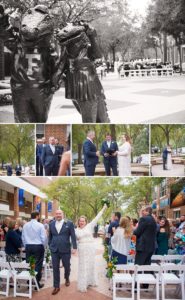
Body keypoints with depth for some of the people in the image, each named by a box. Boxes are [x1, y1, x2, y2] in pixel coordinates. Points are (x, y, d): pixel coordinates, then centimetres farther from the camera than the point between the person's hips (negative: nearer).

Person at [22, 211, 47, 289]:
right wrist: (43, 246, 6)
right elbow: (44, 237, -10)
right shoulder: (40, 225, -9)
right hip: (38, 246, -4)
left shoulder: (25, 225, 3)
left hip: (28, 246, 4)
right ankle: (37, 283, 3)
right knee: (38, 265, 2)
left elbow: (23, 237, 7)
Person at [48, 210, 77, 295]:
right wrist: (50, 246, 11)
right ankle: (56, 286, 9)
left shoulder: (69, 223, -3)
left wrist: (74, 247, -9)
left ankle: (67, 278, 42)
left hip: (65, 249, -2)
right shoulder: (51, 224, 7)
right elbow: (50, 236, 15)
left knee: (67, 266, 12)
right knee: (55, 268, 2)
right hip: (54, 250, 2)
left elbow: (73, 236, -4)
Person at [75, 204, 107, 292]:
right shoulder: (76, 230, 3)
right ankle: (83, 285, 4)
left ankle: (91, 281, 27)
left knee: (91, 264, 12)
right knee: (83, 266, 0)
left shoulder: (89, 226, -1)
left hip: (91, 248, 1)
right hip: (82, 249, -1)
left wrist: (103, 209, -8)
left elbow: (96, 218, -5)